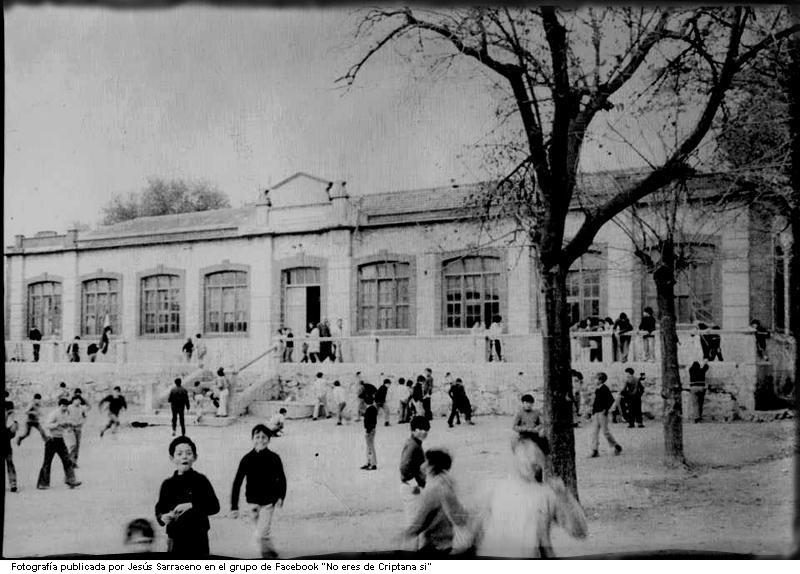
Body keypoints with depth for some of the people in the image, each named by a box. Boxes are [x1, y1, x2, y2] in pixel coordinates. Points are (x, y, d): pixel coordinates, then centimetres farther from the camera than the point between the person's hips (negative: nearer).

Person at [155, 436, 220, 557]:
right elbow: (159, 509, 12)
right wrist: (162, 517, -10)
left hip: (197, 538, -3)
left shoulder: (200, 480, -4)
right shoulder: (168, 484, 5)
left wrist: (191, 506, -22)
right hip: (175, 538, 3)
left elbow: (215, 506, -10)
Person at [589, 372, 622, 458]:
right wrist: (593, 412, 16)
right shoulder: (597, 390, 13)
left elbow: (611, 400, -15)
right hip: (596, 413, 8)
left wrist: (605, 409, -17)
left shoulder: (605, 389, -11)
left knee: (605, 431, -3)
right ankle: (594, 451, 3)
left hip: (602, 413, -8)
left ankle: (617, 447, 14)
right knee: (594, 432, 3)